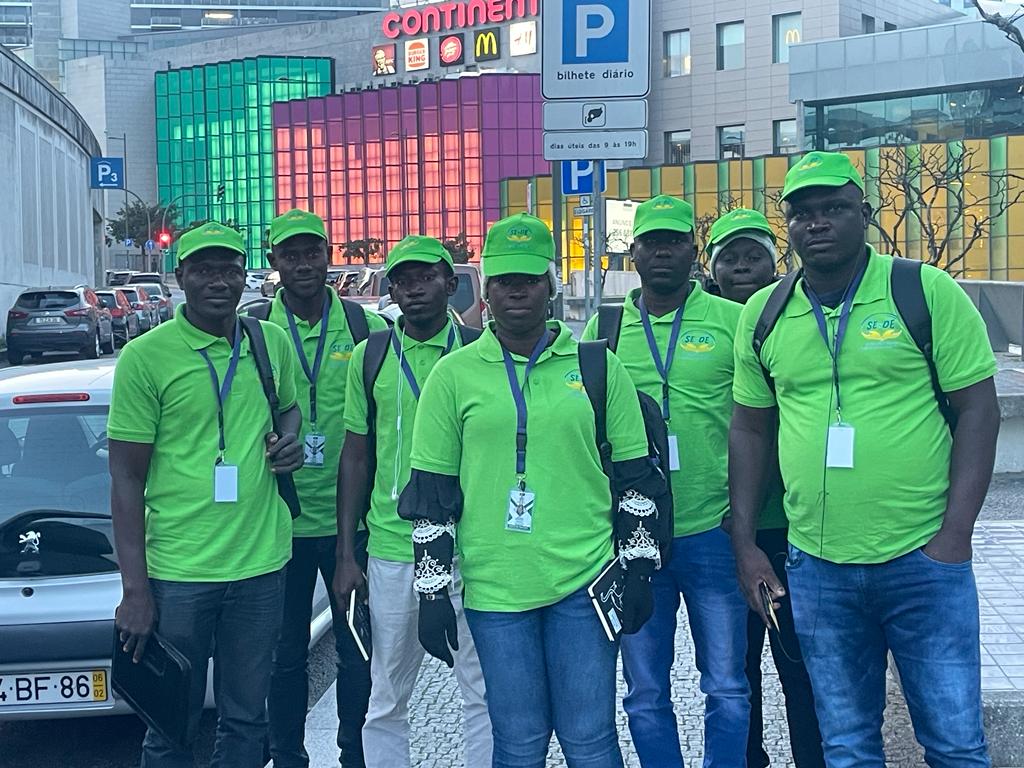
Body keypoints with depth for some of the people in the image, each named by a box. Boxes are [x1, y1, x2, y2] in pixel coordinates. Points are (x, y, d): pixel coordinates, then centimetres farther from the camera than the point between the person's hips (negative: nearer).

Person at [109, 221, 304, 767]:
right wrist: (133, 589, -10)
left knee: (246, 720, 14)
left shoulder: (272, 344, 6)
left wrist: (288, 439, 0)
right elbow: (126, 479, -6)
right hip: (177, 571, -3)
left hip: (260, 563, 4)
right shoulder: (145, 357, -7)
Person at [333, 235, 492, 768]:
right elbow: (356, 457, 8)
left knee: (484, 691, 8)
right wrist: (346, 553, 5)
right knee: (386, 699, 11)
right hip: (392, 550, 2)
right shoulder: (370, 357, 5)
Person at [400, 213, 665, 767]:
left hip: (585, 580, 0)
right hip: (495, 588, 0)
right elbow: (431, 493, 4)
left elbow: (635, 475, 8)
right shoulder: (453, 374, 3)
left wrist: (638, 567, 3)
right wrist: (432, 591, 0)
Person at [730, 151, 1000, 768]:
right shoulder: (763, 314, 4)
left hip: (923, 559, -3)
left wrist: (956, 533, -12)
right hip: (816, 565, 3)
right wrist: (745, 544, 7)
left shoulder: (927, 293, -5)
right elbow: (751, 430, 11)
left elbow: (978, 409, -5)